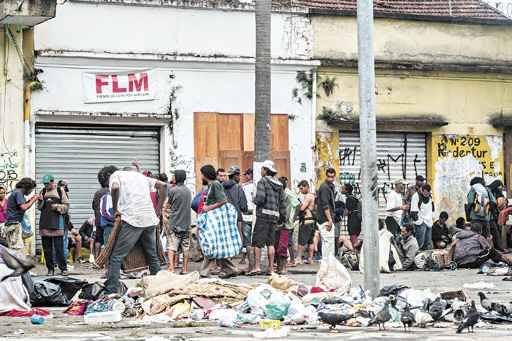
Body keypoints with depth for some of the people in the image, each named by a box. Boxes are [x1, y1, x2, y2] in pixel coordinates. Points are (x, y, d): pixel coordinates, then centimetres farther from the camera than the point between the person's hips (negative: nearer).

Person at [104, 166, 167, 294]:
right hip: (150, 219, 5)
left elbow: (115, 188, -12)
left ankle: (111, 292, -10)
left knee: (116, 257, -2)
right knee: (153, 256, 19)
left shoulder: (116, 175, 11)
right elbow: (163, 185, 16)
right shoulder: (141, 176, 25)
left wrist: (115, 209, -1)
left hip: (132, 219, -5)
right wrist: (158, 209, 17)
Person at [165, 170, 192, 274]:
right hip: (186, 222, 5)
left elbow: (167, 205, -2)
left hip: (174, 222, -5)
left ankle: (171, 268, -16)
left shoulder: (172, 190, -9)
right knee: (185, 247, 8)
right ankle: (185, 269, 11)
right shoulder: (188, 191, 8)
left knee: (171, 247, -6)